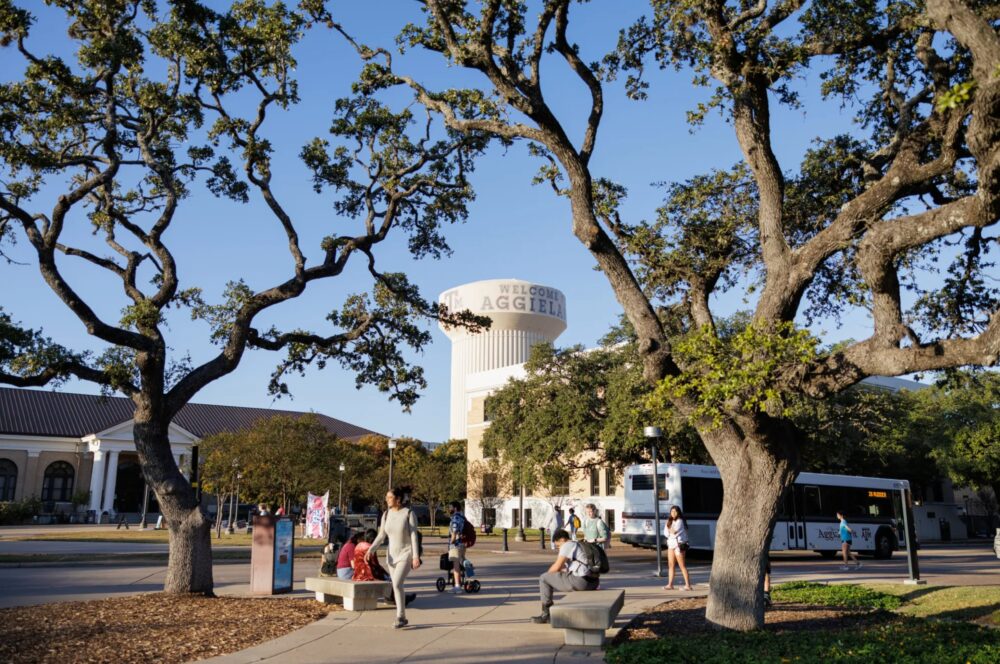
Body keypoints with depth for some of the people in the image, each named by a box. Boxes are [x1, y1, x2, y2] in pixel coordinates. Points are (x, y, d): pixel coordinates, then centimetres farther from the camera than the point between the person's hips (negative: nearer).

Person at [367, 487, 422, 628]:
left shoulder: (409, 513, -12)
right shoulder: (386, 515, 3)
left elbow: (414, 535, -14)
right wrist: (370, 550, -11)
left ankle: (400, 616, -11)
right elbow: (381, 536, 3)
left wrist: (416, 556, -20)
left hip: (406, 554, -6)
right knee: (397, 587, 8)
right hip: (392, 555, 6)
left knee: (397, 584, -20)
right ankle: (402, 619, 19)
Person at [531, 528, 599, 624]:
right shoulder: (580, 545, 24)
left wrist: (548, 573, 12)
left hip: (580, 581, -10)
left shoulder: (567, 545, -3)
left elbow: (556, 567, -6)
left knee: (544, 578, 4)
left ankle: (546, 615, 9)